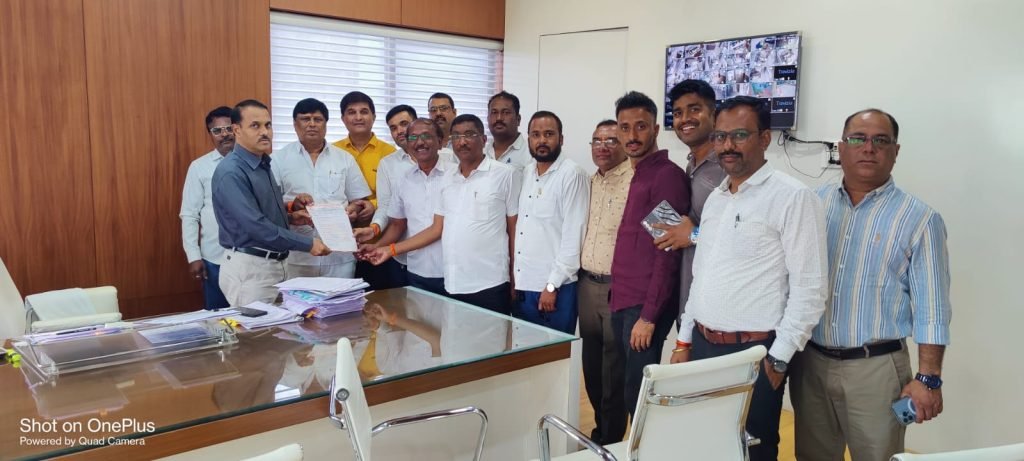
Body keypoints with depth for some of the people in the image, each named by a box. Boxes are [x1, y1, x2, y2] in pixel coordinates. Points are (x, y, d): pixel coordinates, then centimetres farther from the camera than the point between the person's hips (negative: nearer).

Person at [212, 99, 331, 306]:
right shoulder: (231, 172, -18)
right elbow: (256, 225, -25)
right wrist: (308, 244, -22)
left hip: (272, 265, 9)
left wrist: (289, 218, 6)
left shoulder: (262, 164, 11)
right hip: (249, 268, -9)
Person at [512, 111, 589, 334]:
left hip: (555, 289, -6)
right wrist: (512, 278, 9)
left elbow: (573, 234, -14)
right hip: (521, 286, 6)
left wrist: (552, 285, -15)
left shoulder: (572, 174, -10)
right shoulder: (525, 173, 11)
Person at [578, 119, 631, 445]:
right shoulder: (590, 182, 12)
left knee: (614, 372, 4)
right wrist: (581, 275, 15)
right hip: (587, 284, 8)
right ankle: (600, 430, 35)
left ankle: (610, 441, 21)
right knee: (591, 367, 17)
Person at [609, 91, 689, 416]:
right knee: (631, 392, 15)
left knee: (639, 397, -1)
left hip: (644, 307, -8)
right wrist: (619, 300, 12)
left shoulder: (667, 175, -11)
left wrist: (648, 316, -19)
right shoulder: (638, 176, 15)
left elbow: (668, 252, -17)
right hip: (623, 303, 8)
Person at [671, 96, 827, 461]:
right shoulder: (715, 198, 12)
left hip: (752, 353, -6)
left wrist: (778, 359, -14)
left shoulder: (793, 197, -11)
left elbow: (809, 289, -14)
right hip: (702, 346, 6)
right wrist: (684, 341, 14)